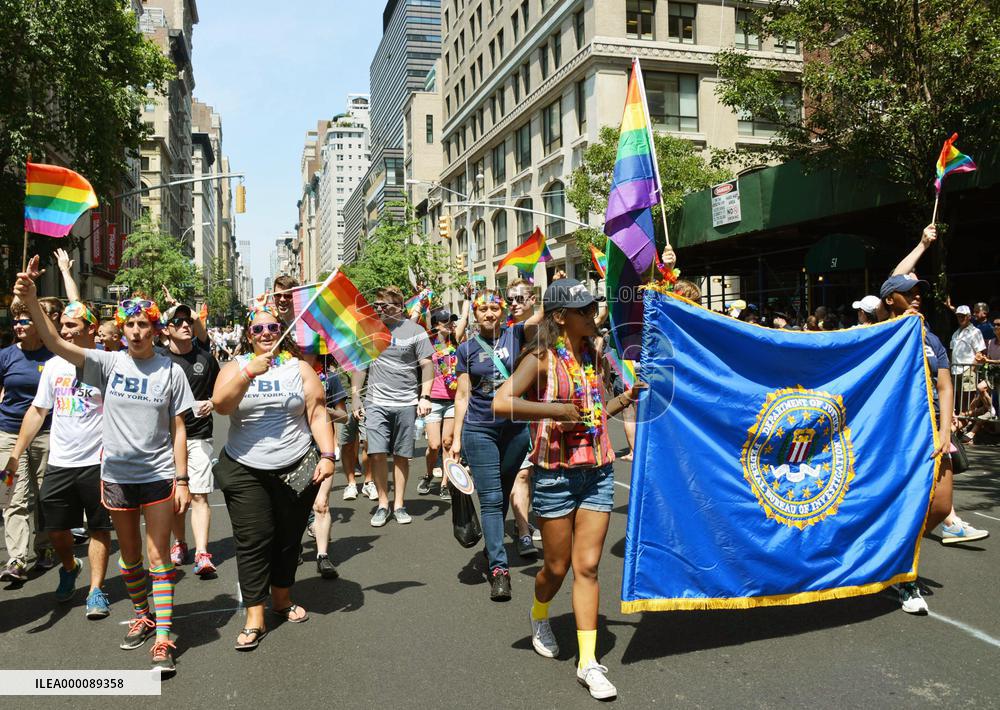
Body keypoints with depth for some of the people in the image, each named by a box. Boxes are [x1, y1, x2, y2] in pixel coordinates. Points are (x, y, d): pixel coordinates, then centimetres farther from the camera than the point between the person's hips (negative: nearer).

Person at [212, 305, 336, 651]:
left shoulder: (300, 368, 5)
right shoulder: (235, 367, 4)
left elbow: (318, 414, 1)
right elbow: (221, 405, -14)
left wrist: (327, 455, -8)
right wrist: (249, 373, -25)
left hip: (296, 469, 1)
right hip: (245, 472, -1)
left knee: (289, 538, 12)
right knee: (253, 542, -3)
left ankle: (282, 599, 32)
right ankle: (255, 618, 5)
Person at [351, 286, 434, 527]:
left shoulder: (414, 331, 0)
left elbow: (427, 365, 2)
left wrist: (425, 397, -6)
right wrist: (355, 397, 7)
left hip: (406, 403, -1)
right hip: (376, 402, 1)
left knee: (401, 455, 6)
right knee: (377, 453, -6)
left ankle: (399, 504, 17)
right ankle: (382, 504, 9)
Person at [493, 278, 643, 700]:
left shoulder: (593, 356, 9)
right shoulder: (543, 358, -10)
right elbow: (500, 403, -24)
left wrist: (630, 396, 12)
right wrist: (555, 409, -24)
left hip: (598, 473, 4)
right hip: (555, 474, -4)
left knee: (588, 566, 3)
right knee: (558, 566, 10)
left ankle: (588, 661, 10)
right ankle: (539, 615, 43)